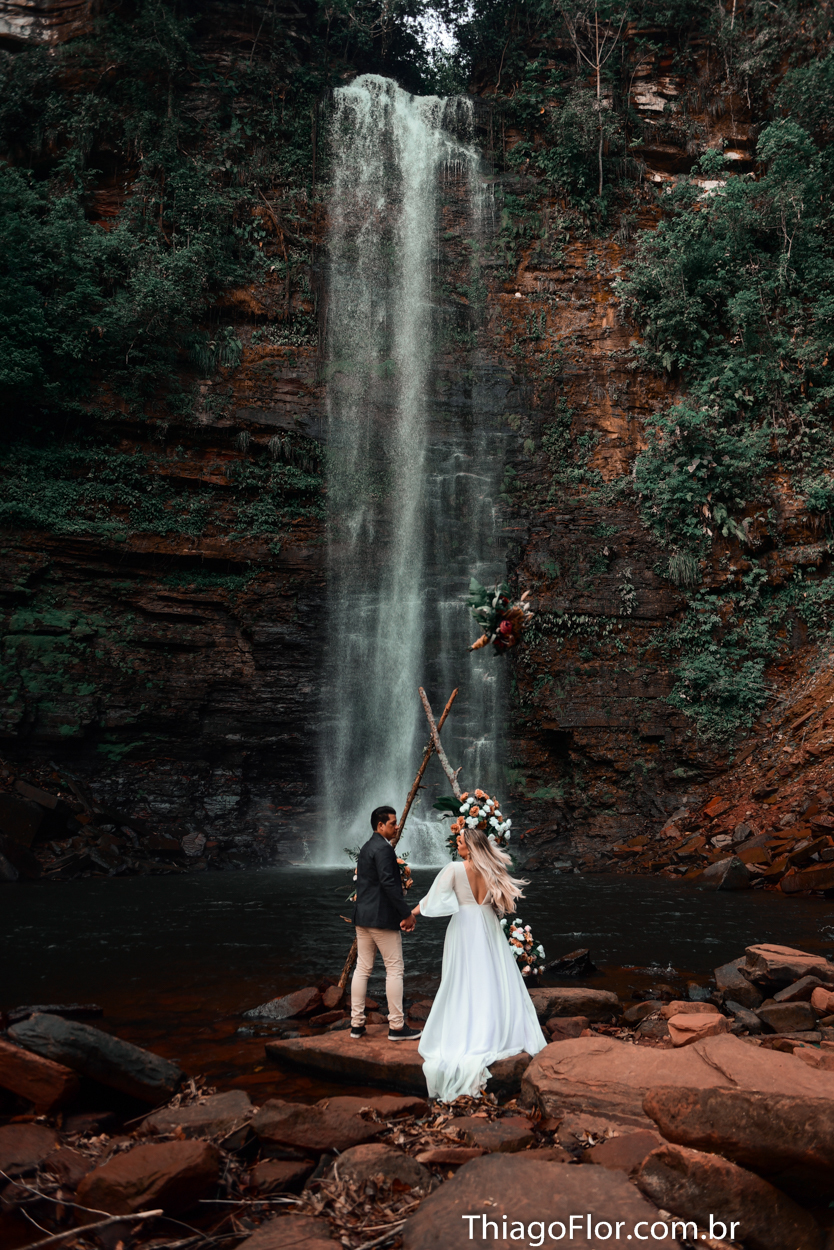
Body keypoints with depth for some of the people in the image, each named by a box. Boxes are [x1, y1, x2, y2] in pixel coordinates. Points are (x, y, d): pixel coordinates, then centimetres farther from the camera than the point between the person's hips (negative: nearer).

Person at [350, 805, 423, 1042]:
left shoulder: (366, 848, 16)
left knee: (362, 968, 11)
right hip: (382, 918, -9)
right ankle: (396, 1026, 1)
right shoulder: (383, 848, -14)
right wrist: (407, 913, -18)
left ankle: (356, 1023, 14)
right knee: (394, 970, -2)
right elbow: (388, 883, -22)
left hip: (363, 917, 9)